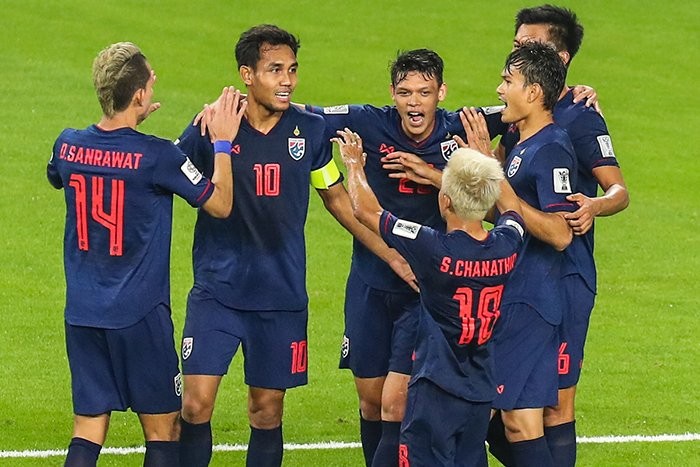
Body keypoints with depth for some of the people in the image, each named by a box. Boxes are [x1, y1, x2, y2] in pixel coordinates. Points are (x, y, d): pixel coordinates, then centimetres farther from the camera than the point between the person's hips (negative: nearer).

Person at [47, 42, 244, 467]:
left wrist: (128, 125, 24)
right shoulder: (157, 156, -16)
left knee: (88, 432, 8)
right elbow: (220, 204, -7)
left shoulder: (68, 146, -1)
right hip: (140, 315, -5)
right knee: (163, 431, 7)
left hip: (82, 313, 5)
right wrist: (223, 142, 2)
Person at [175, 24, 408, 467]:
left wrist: (391, 254, 10)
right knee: (197, 404, -11)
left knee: (267, 412, 8)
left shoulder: (310, 130, 1)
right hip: (217, 291, -2)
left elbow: (337, 199, 13)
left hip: (282, 296, 2)